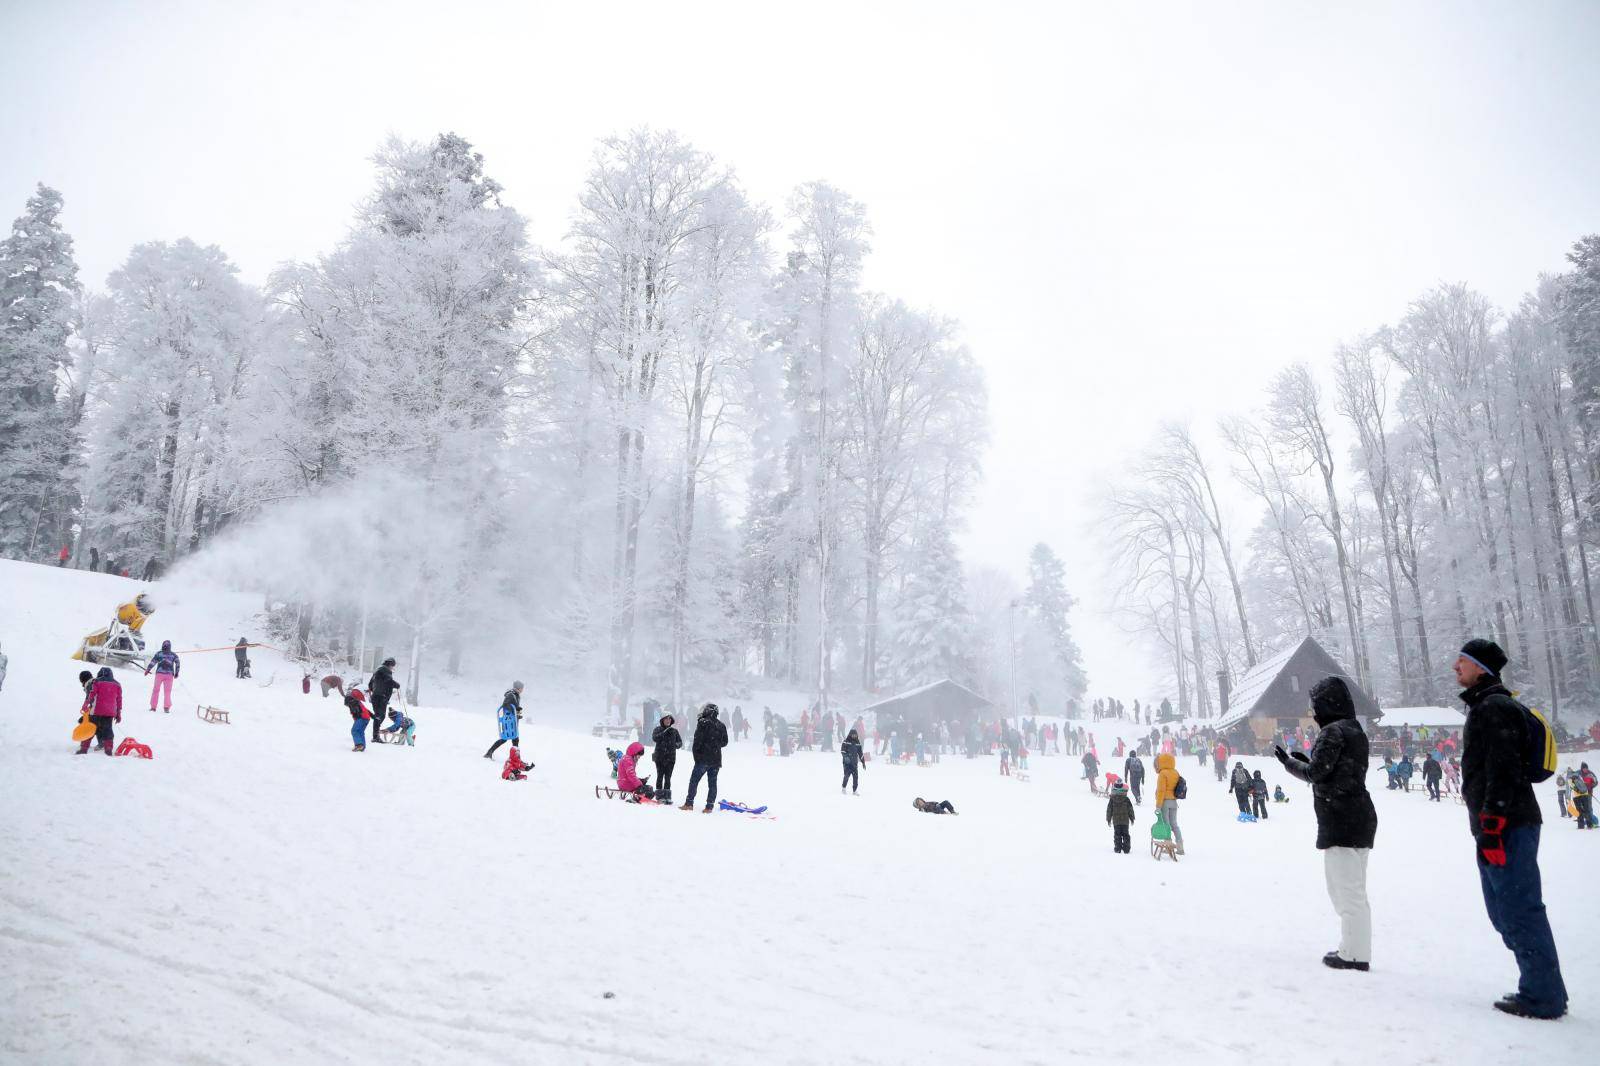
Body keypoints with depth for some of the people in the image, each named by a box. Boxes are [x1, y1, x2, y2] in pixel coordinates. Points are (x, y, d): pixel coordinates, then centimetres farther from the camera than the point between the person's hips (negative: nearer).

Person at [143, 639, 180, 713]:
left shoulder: (159, 653, 3)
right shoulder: (174, 654, 7)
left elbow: (153, 662, -2)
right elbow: (178, 663, 3)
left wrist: (147, 670, 7)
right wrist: (176, 673, 11)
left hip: (159, 674, -1)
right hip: (169, 674, 1)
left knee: (155, 690, 11)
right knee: (167, 692, 5)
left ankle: (153, 707, 11)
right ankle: (166, 707, -6)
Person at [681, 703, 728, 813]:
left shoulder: (703, 722, -8)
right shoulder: (721, 725, 8)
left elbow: (697, 739, -12)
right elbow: (725, 742, 14)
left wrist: (695, 752, -2)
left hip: (703, 758, -5)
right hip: (716, 759, 5)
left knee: (694, 780, 4)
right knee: (712, 782, 6)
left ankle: (689, 803, 3)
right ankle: (710, 806, 4)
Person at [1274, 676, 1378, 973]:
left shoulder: (1332, 732, -16)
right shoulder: (1354, 730, 14)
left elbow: (1316, 773, -18)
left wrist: (1288, 762, -2)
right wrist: (1306, 761, 15)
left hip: (1340, 820, -10)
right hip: (1360, 817, 10)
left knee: (1347, 891, -3)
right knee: (1352, 890, 19)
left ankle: (1355, 955, 4)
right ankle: (1354, 949, 28)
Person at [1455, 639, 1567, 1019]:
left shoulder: (1494, 708, -12)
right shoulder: (1486, 707, 20)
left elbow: (1502, 770, -20)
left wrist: (1492, 824, -22)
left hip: (1507, 827, -11)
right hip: (1495, 826, 11)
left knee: (1519, 911, -6)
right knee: (1506, 912, 15)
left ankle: (1542, 998, 1)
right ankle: (1543, 989, 22)